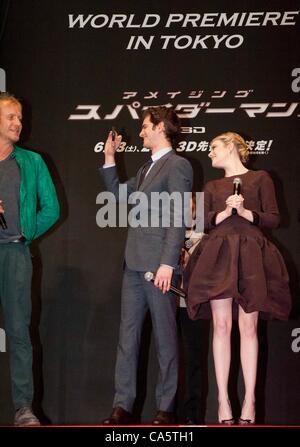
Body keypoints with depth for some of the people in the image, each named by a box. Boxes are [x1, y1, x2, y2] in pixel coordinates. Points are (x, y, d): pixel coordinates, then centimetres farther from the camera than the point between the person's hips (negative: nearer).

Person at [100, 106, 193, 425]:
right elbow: (118, 195, 27)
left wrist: (167, 264, -19)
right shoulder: (147, 170, 21)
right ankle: (122, 406, 9)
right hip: (134, 265, 8)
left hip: (159, 266, -8)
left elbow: (177, 218, -13)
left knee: (165, 337, 0)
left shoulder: (177, 165, -6)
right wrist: (109, 159, 19)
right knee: (127, 335, 6)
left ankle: (166, 408, 8)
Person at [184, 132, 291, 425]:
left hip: (250, 256, -2)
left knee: (248, 327, -6)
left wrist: (245, 211, -10)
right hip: (218, 255, 3)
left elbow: (273, 219, 4)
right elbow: (201, 222, 10)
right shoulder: (211, 187, 21)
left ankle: (250, 401, -5)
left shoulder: (260, 179, 10)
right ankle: (223, 400, -5)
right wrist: (225, 211, -7)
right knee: (221, 326, -5)